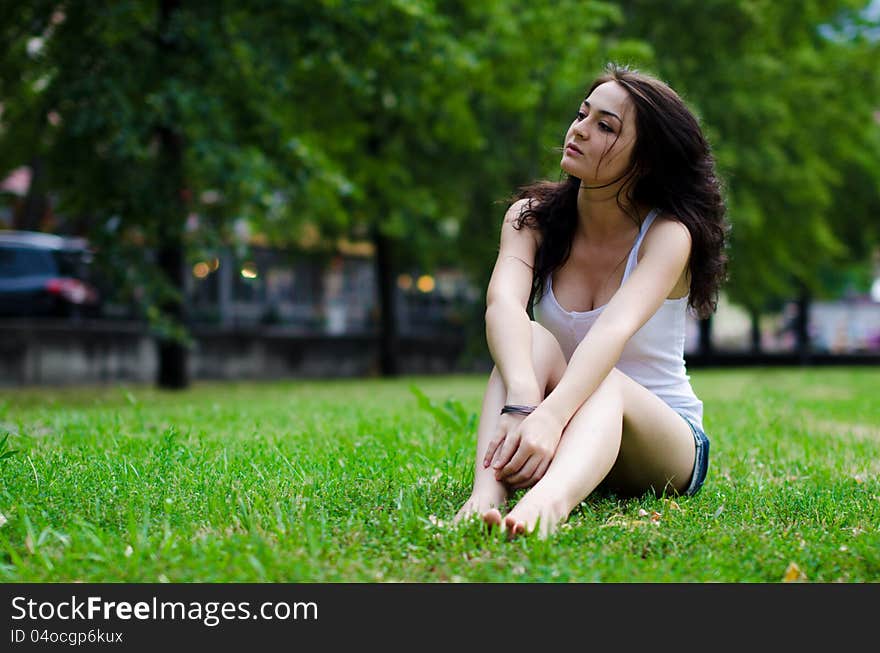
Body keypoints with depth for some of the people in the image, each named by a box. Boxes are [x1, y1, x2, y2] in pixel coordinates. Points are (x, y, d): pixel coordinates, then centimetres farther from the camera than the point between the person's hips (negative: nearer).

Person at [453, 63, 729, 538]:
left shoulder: (667, 233, -13)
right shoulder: (532, 217, -3)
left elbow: (615, 329, -33)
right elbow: (503, 303, -25)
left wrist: (550, 415, -51)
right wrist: (522, 402, -45)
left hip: (665, 446, -2)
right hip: (554, 447, 3)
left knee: (604, 383, -36)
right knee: (533, 341, -28)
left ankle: (549, 502, -68)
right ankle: (486, 495, -52)